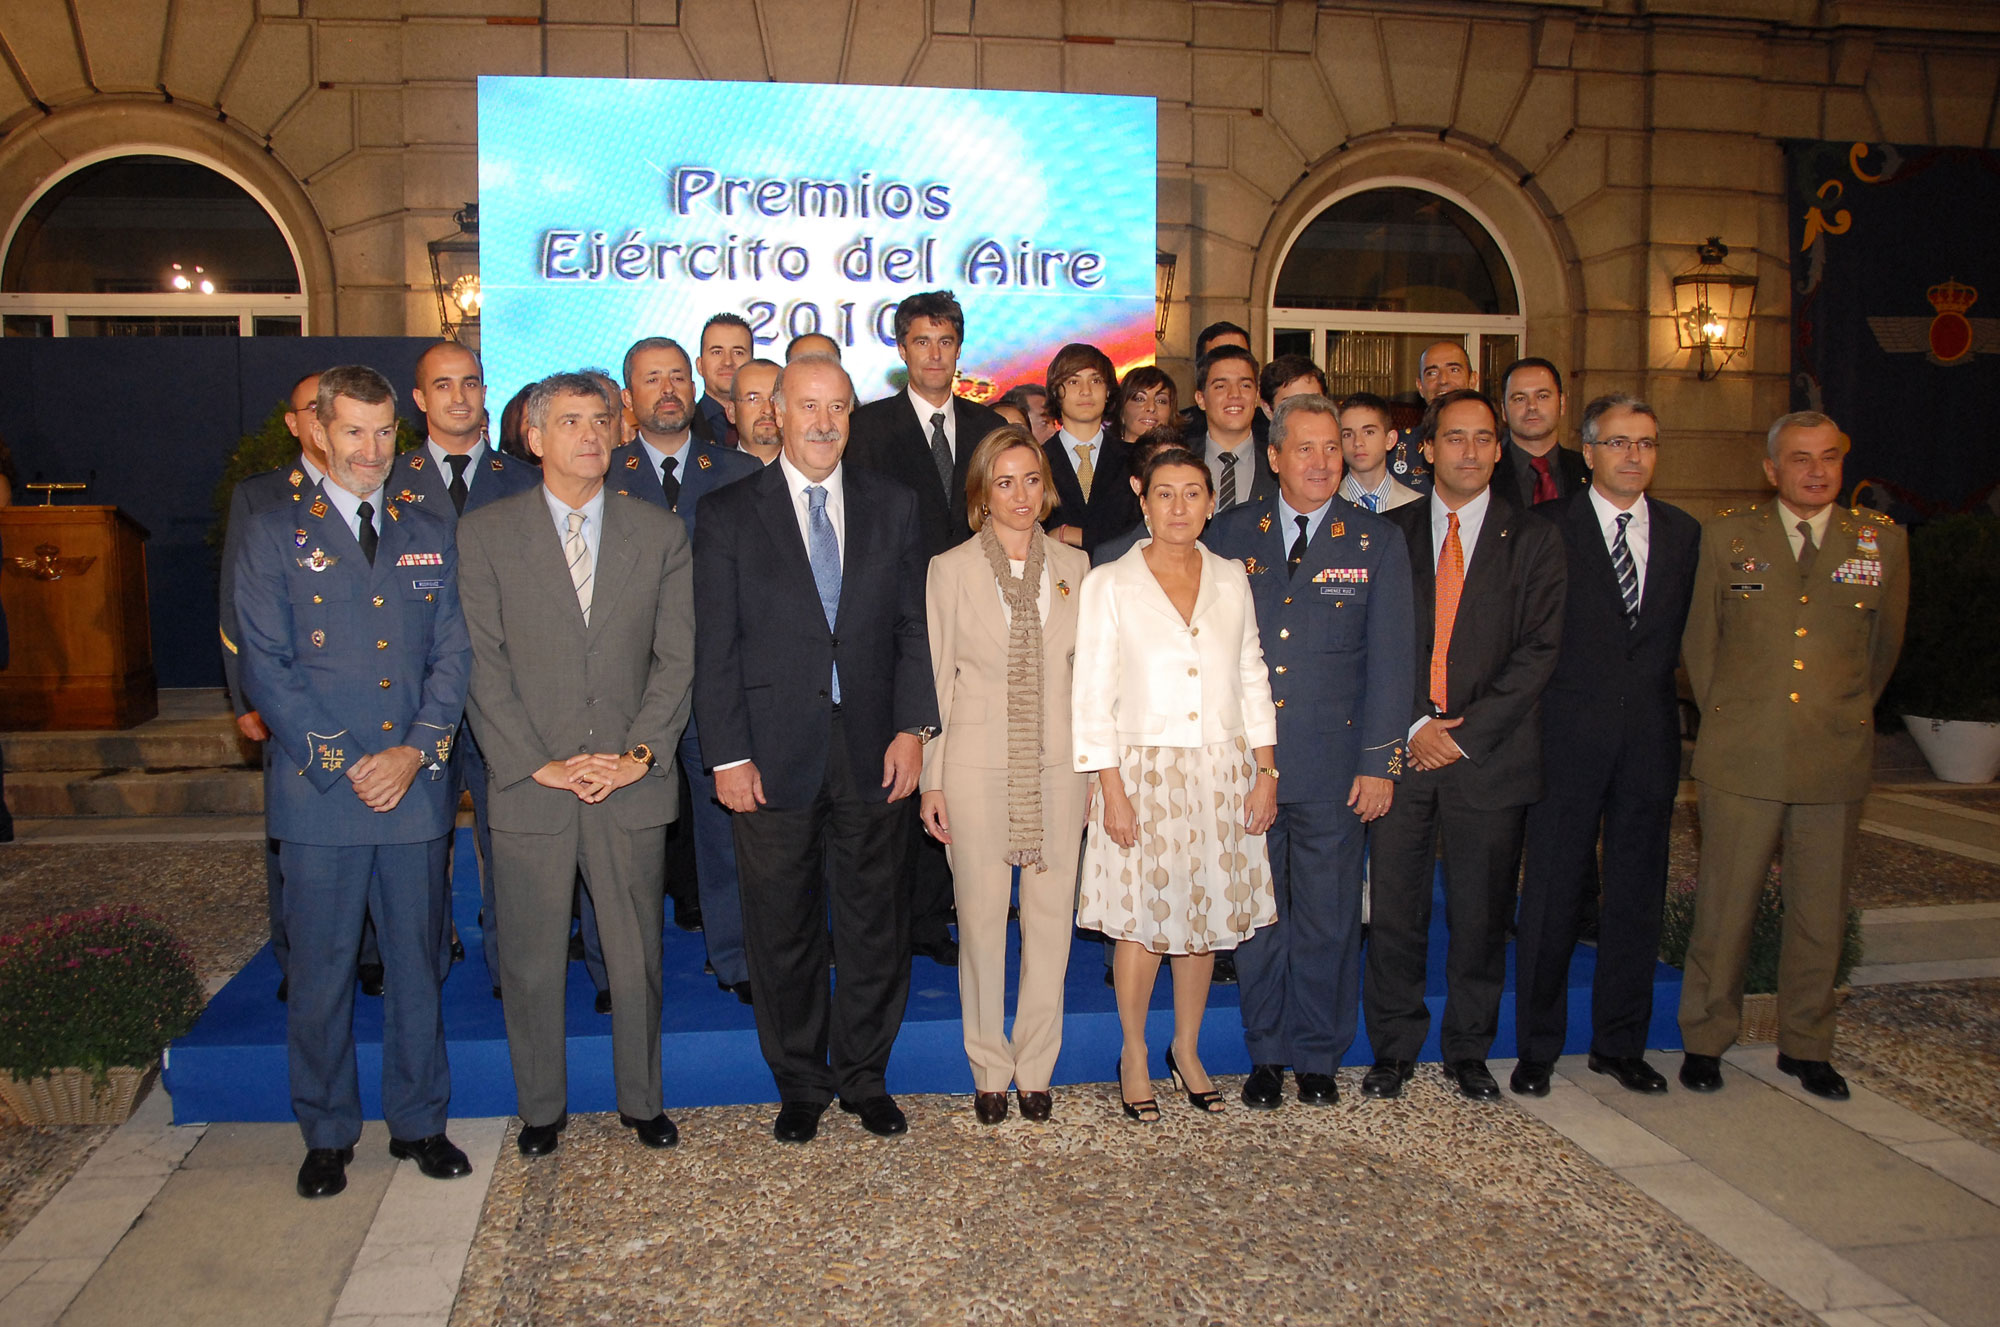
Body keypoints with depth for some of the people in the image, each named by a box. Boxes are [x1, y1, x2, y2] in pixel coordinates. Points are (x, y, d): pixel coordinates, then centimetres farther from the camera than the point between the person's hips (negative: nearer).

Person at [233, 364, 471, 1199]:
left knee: (419, 961, 9)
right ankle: (327, 1135, 21)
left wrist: (418, 749, -9)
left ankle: (419, 1121, 23)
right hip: (317, 790, -2)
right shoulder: (273, 536, 4)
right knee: (319, 970, 5)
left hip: (416, 787, 2)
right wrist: (340, 762, -11)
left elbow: (453, 654, 6)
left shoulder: (430, 538, 12)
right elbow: (266, 667, -3)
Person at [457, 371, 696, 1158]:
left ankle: (641, 1100, 28)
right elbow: (482, 665, -3)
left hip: (633, 787, 1)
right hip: (529, 789, -1)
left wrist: (640, 753, -8)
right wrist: (538, 764, -11)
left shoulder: (660, 533, 7)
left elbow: (677, 656, 3)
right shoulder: (484, 534, 2)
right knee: (530, 961, 9)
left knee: (637, 954, 10)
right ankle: (541, 1108, 27)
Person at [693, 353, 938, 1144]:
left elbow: (913, 627, 6)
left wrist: (912, 728, -4)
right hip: (772, 753, -1)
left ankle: (864, 1076, 28)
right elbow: (715, 649, -2)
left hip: (873, 750, 2)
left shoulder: (892, 506, 8)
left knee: (874, 925, 10)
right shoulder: (729, 515, 1)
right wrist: (728, 755, -8)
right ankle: (800, 1084, 26)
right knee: (782, 931, 9)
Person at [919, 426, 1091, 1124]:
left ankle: (1035, 1066, 21)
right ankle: (989, 1069, 20)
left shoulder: (1074, 567, 8)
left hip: (1058, 764, 2)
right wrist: (930, 779, -3)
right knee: (981, 918, 4)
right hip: (977, 763, -2)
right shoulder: (950, 570, 1)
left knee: (1051, 917, 5)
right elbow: (935, 679, 1)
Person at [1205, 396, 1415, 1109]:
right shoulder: (1232, 533, 5)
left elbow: (1390, 659, -1)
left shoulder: (1377, 542, 2)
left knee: (1327, 916, 8)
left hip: (1333, 767, -1)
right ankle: (1265, 1054, 25)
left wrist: (1379, 761, -6)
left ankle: (1317, 1055, 25)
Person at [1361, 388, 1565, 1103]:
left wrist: (1464, 732, -11)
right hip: (1403, 746, 1)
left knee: (1481, 915, 7)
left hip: (1490, 751, 0)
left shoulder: (1533, 538, 6)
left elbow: (1539, 649, -3)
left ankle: (1468, 1050, 24)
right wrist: (1413, 726, -9)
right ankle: (1394, 1049, 19)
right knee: (1393, 909, 3)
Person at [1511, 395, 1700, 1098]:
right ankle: (1537, 1046, 12)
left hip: (1651, 736, 4)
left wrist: (1662, 707, 3)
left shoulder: (1683, 533, 11)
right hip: (1570, 734, -4)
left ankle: (1620, 1043, 23)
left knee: (1637, 893, 10)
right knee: (1553, 892, 1)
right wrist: (1528, 718, -5)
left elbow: (1685, 634, 12)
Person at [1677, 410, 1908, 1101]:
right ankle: (1705, 1040, 19)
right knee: (1724, 906, 3)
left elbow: (1883, 644, 17)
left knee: (1821, 913, 9)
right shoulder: (1727, 535, 2)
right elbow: (1699, 639, 10)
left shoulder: (1882, 540, 5)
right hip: (1741, 759, -1)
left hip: (1835, 760, 2)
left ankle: (1805, 1046, 26)